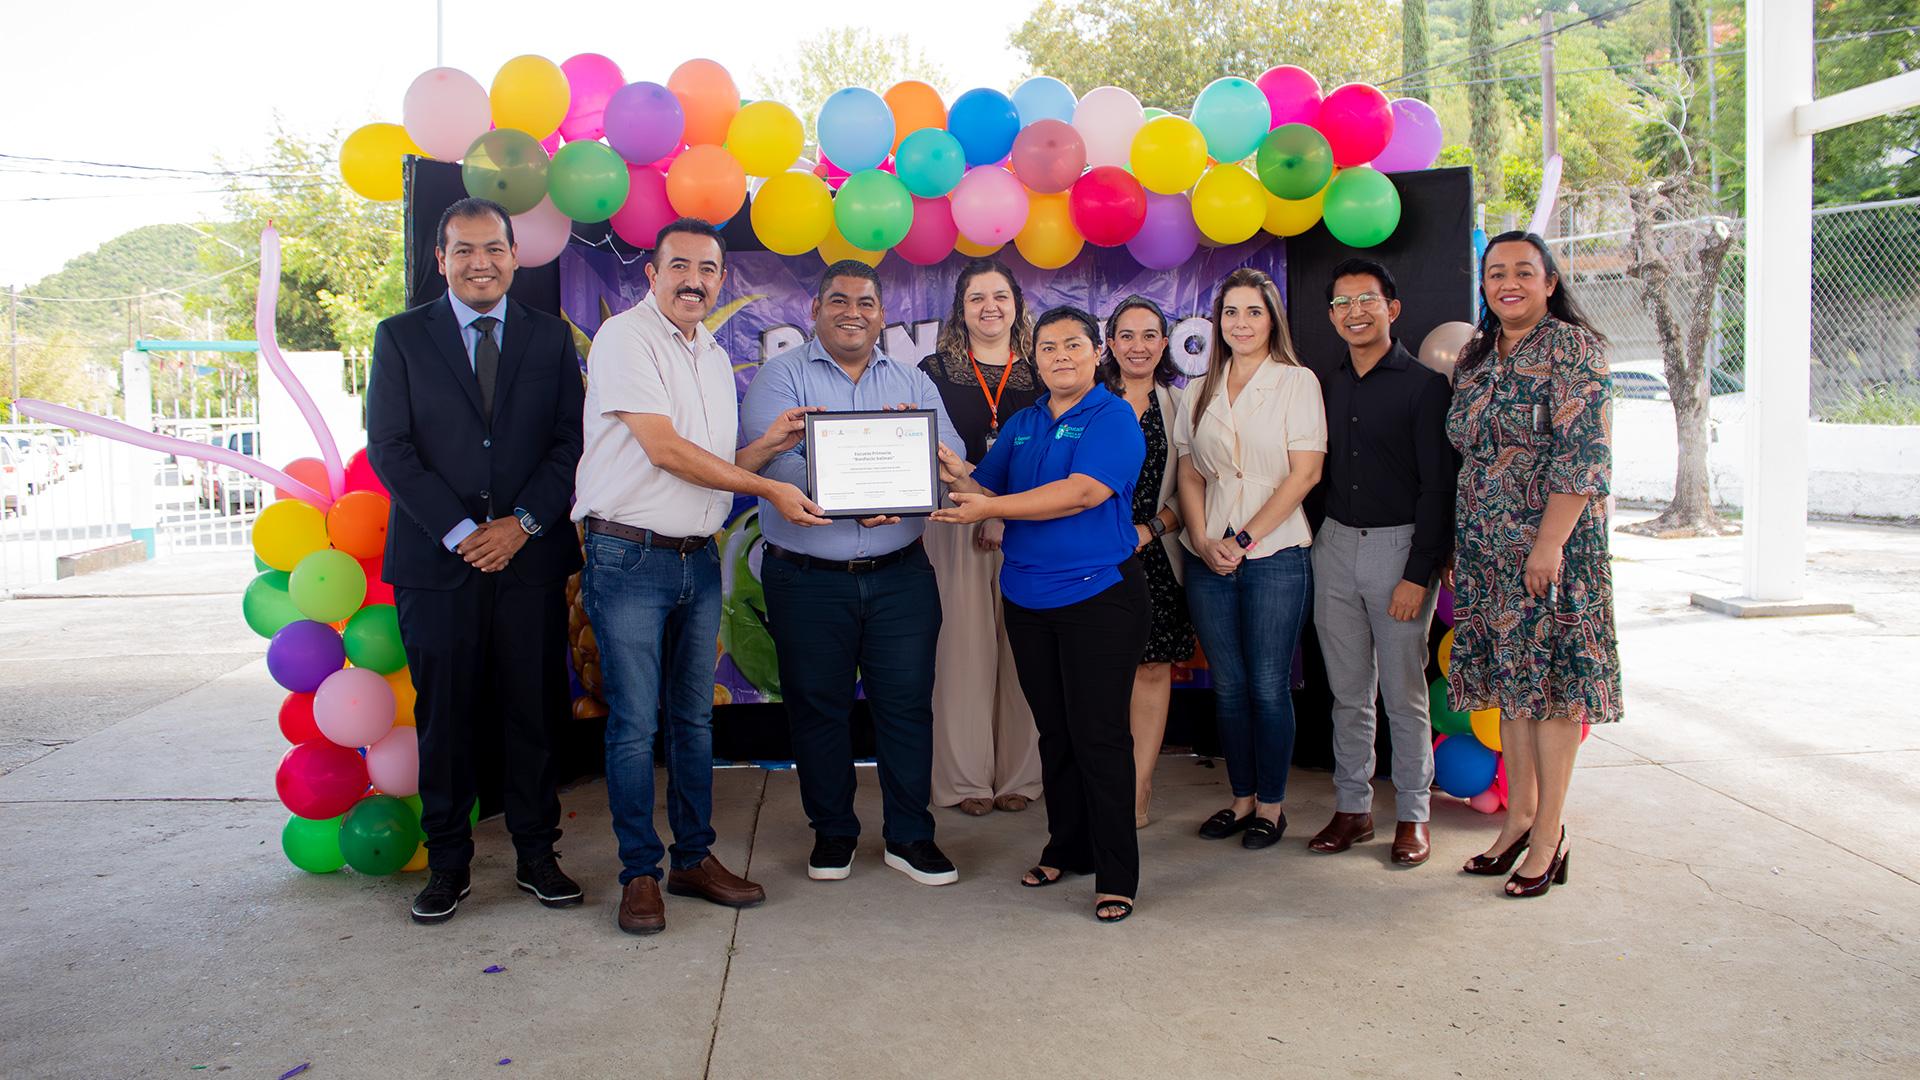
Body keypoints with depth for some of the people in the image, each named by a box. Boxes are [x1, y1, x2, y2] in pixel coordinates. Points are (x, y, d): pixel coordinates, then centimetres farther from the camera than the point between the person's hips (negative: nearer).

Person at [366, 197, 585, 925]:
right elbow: (389, 449, -1)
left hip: (531, 558, 1)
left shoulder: (551, 337, 9)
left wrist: (523, 523, -9)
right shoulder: (400, 337, 6)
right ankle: (447, 863, 19)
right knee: (443, 720, 5)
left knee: (535, 714, 6)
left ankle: (536, 856, 19)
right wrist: (459, 532, -10)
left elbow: (570, 442, 4)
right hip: (437, 561, -1)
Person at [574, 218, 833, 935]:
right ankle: (640, 872, 11)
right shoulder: (625, 337, -7)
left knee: (694, 720, 12)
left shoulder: (715, 358, 16)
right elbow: (663, 450, -15)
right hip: (630, 558, -7)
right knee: (635, 723, -1)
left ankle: (695, 859, 23)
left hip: (699, 560, 7)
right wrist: (769, 489, -12)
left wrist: (768, 444, -1)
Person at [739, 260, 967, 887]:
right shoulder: (781, 375, 2)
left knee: (907, 702, 4)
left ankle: (909, 836, 19)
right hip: (807, 579, -2)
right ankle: (832, 833, 25)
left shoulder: (913, 382, 12)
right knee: (818, 706, 8)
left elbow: (950, 458, 1)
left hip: (900, 574, 2)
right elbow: (774, 458, -14)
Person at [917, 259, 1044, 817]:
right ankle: (965, 777, 8)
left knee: (1021, 648, 2)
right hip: (956, 525, -1)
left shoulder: (1040, 375, 10)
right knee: (964, 645, -2)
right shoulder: (935, 371, 7)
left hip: (1028, 529, 1)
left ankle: (1019, 774, 12)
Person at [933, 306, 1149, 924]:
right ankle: (1066, 848, 29)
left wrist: (991, 507, -21)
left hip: (1099, 598, -6)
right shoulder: (1022, 424, 14)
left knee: (1098, 735, -5)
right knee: (1054, 732, 15)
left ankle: (1116, 875, 4)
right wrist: (958, 474, -12)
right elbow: (986, 492, 10)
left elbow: (1083, 492, -20)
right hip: (1028, 596, 6)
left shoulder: (1112, 418, -6)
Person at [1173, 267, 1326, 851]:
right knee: (1227, 686, 8)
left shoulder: (1297, 382, 0)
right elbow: (1190, 476, 11)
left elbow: (1305, 473, -8)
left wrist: (1246, 538, -12)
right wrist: (1203, 540, -6)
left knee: (1268, 687, 0)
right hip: (1208, 559, 4)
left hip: (1275, 555, -4)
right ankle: (1242, 797, 21)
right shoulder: (1202, 393, 13)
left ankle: (1271, 804, 14)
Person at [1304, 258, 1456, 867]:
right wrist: (1309, 542, 6)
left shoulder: (1424, 385, -5)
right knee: (1348, 690, 10)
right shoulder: (1324, 386, 11)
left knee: (1403, 692, 2)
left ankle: (1412, 815, 14)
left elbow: (1438, 487, -8)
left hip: (1398, 545, -4)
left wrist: (1417, 573, -13)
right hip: (1334, 544, 5)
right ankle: (1352, 808, 19)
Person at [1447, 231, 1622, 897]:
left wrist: (1550, 541, -21)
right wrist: (1461, 543, 13)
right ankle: (1520, 816, 21)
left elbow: (1583, 453, -15)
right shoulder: (1475, 357, 14)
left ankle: (1551, 831, 7)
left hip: (1552, 541, -7)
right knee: (1509, 678, 10)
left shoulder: (1571, 346, -7)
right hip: (1486, 546, 7)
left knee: (1552, 676, -1)